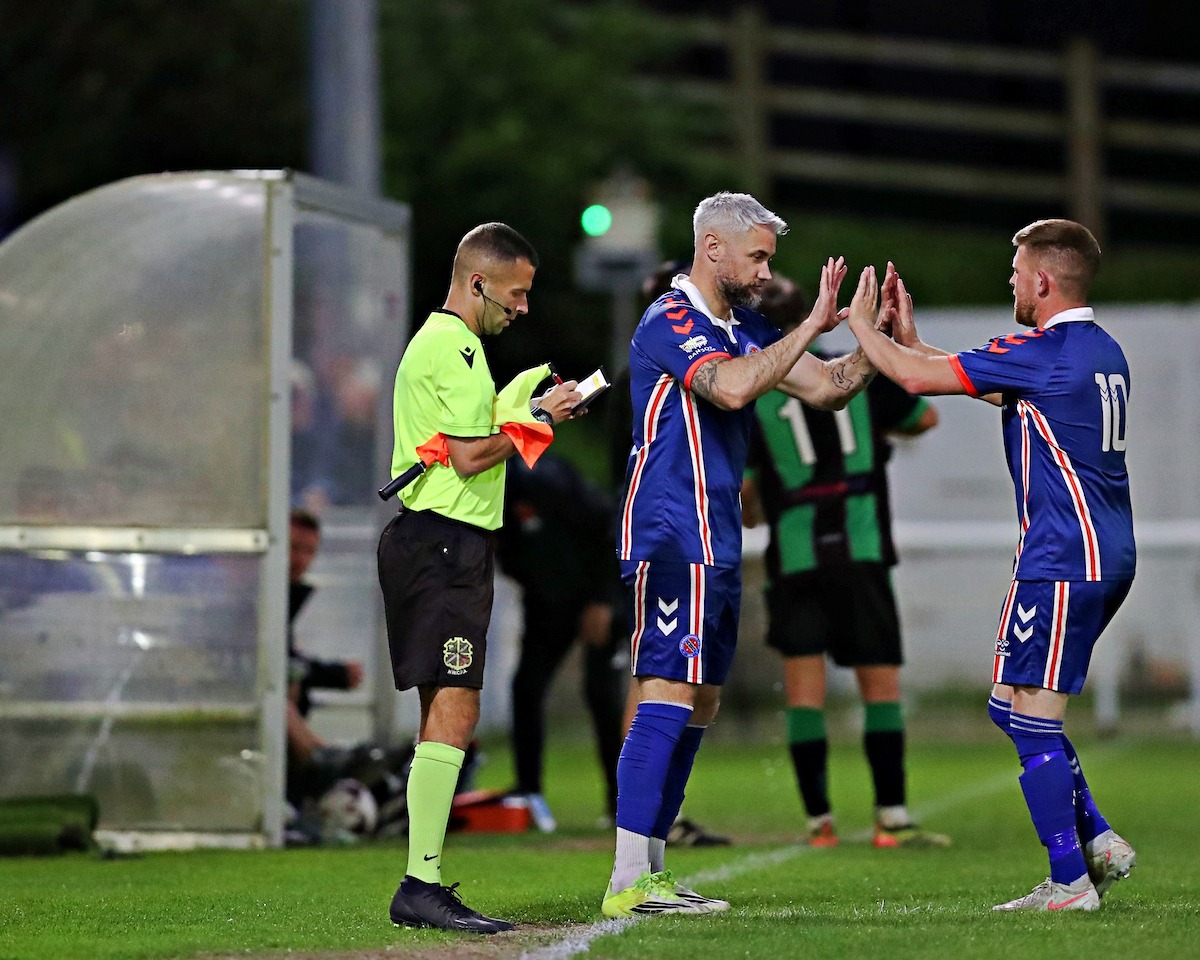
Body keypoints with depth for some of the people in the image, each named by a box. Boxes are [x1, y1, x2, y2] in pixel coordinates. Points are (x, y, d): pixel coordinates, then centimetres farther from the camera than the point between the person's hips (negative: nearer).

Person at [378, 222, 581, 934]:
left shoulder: (439, 341, 22)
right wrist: (537, 420, -5)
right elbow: (471, 455, -18)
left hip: (440, 545, 11)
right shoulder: (454, 347, -12)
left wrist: (531, 411, 15)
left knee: (445, 716, 11)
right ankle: (422, 886, -18)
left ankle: (424, 884, 12)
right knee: (453, 714, -15)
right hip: (445, 543, -11)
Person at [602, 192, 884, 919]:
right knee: (667, 697, -14)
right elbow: (731, 388, -28)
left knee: (699, 704, 10)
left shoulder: (744, 328, 16)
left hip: (716, 543, 10)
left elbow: (824, 388, 15)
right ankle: (629, 884, -16)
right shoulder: (671, 322, -12)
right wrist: (814, 326, -24)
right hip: (672, 539, -10)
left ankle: (651, 872, 14)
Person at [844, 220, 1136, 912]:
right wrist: (909, 337, 25)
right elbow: (989, 383, 25)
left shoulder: (1045, 352, -15)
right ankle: (1099, 842, 14)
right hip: (1108, 554, 10)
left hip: (1063, 559, -10)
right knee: (1015, 706, 16)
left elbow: (918, 378, -12)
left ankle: (1070, 882, -2)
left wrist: (862, 325, 4)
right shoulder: (1103, 350, 14)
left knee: (1032, 719, -4)